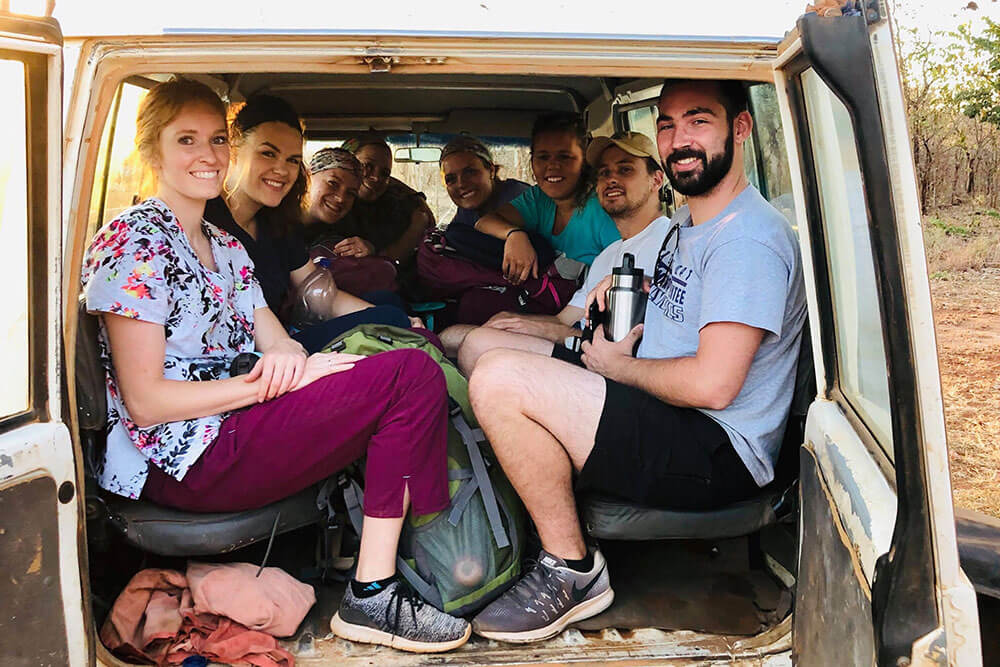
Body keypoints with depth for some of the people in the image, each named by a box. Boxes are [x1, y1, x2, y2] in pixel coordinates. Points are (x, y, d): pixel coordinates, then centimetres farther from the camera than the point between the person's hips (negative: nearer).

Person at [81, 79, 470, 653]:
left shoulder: (226, 247, 19)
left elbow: (276, 343, 13)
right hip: (181, 461, -8)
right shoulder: (131, 242, -7)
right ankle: (371, 596, -15)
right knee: (410, 376, -19)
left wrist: (289, 357, -12)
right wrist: (277, 380, -19)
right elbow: (144, 401, -14)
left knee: (415, 364, -8)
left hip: (234, 430, 8)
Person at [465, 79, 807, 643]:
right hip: (668, 426, 11)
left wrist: (618, 364, -8)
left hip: (717, 457, -11)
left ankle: (574, 571, -9)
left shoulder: (749, 238, -17)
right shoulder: (686, 226, 15)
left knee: (499, 379, -25)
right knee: (490, 333, 14)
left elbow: (712, 384, -25)